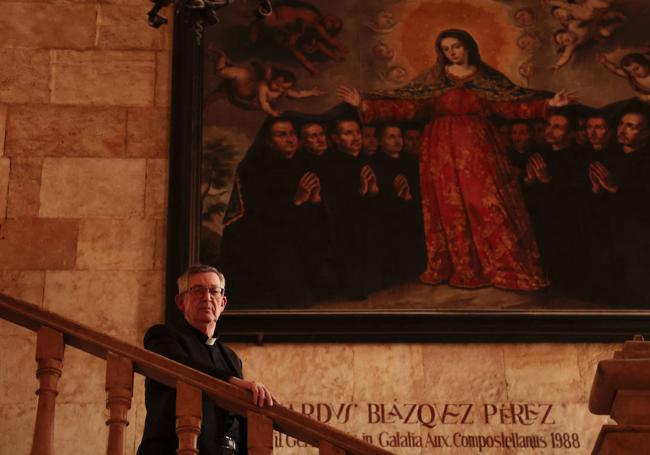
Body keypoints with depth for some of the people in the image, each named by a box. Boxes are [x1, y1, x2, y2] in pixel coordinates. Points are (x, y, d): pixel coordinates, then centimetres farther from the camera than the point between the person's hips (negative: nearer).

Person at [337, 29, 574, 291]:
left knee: (487, 205, -7)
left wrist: (549, 103, -4)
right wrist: (364, 104, -9)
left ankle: (506, 268, -3)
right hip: (443, 151, 1)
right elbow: (405, 107, 0)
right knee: (450, 209, -1)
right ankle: (459, 269, 5)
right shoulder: (432, 79, 7)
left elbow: (511, 106, 5)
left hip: (478, 150, 0)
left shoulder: (488, 79, 8)